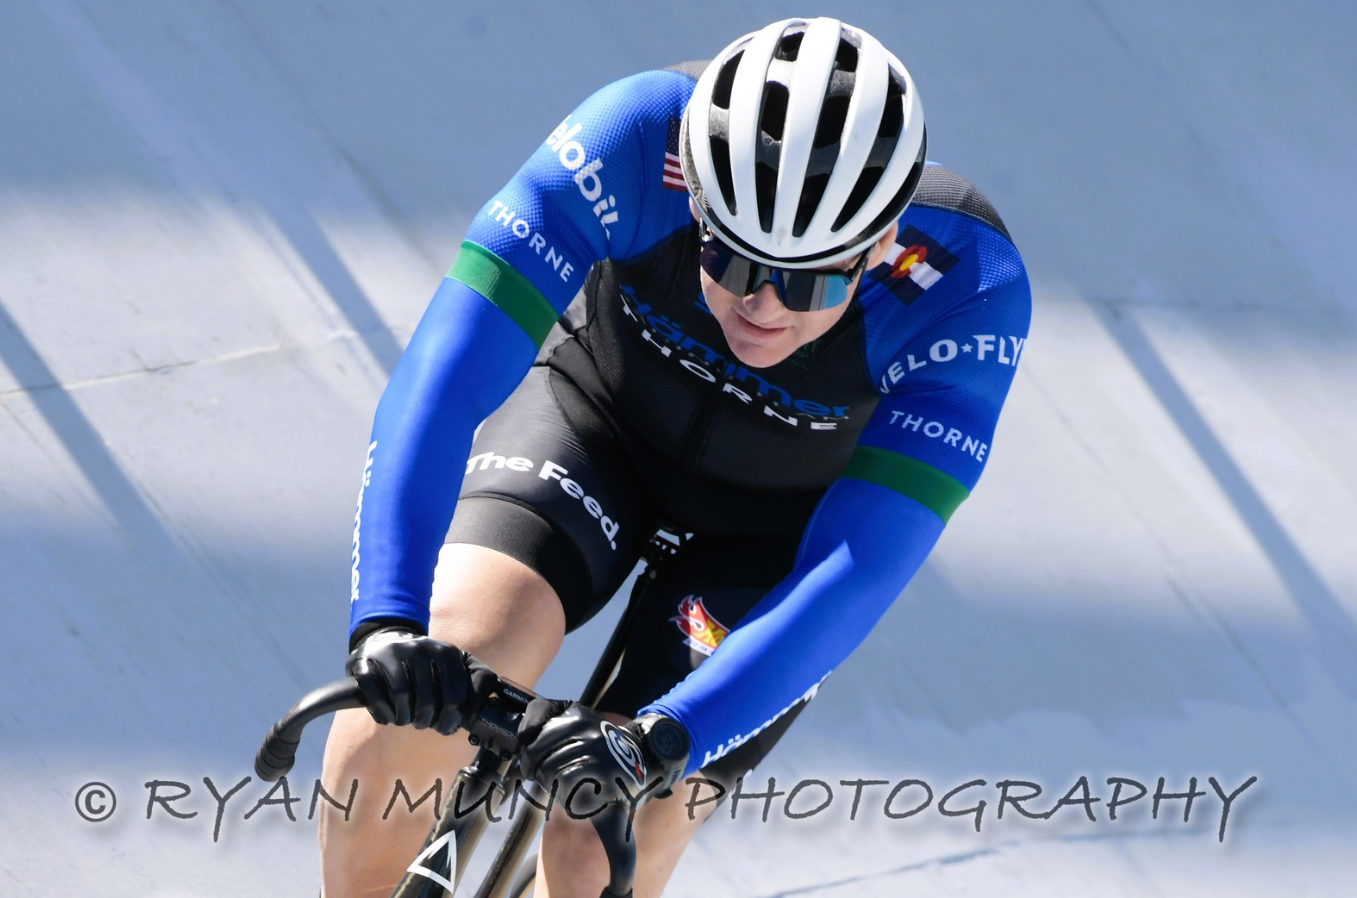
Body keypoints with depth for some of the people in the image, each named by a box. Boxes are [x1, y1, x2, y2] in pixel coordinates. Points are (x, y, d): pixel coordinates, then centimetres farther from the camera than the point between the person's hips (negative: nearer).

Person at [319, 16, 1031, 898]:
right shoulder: (639, 141, -35)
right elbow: (445, 373, -39)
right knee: (432, 677, -27)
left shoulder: (968, 294, -35)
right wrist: (386, 619, -52)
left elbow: (860, 572, -37)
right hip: (599, 416, 1)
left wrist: (662, 738, -50)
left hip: (786, 519, -1)